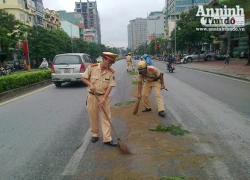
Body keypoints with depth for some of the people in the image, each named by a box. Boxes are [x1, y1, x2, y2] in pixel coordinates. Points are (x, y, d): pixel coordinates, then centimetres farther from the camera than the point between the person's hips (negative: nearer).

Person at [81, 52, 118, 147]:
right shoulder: (92, 67, -9)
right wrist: (90, 84, -18)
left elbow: (109, 87, -10)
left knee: (106, 117, 0)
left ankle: (107, 139, 7)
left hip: (104, 97, 1)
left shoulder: (111, 72, -7)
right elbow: (83, 78, -1)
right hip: (92, 96, 0)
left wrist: (103, 99, -18)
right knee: (93, 117, 10)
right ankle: (95, 134, 30)